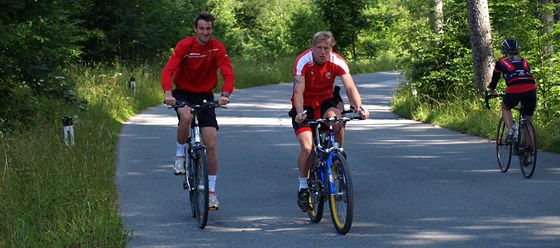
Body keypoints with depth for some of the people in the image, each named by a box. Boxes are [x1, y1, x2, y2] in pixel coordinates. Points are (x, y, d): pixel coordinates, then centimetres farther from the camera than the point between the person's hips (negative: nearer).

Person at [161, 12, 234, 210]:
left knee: (211, 144, -6)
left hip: (205, 96, 2)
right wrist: (168, 92, -45)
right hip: (183, 93, -2)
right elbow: (168, 70, -26)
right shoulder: (184, 45, -15)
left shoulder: (217, 48, -9)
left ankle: (211, 190, 7)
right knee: (186, 117, -37)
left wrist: (225, 94, -40)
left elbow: (228, 73, -19)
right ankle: (180, 155, -10)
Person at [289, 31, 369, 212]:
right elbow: (298, 91, -31)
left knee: (336, 119, -34)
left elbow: (350, 87, -26)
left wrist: (359, 107, -44)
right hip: (305, 105, -2)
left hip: (325, 100, 2)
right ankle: (303, 187, 1)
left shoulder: (338, 62, -17)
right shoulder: (303, 61, -24)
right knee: (307, 147, -19)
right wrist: (300, 113, -47)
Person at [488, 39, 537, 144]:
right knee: (528, 121, 18)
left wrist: (492, 91, 52)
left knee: (505, 108, 29)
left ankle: (510, 130, 5)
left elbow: (495, 77, 33)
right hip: (531, 89, 3)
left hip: (514, 90, -3)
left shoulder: (501, 62, 22)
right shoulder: (524, 61, 30)